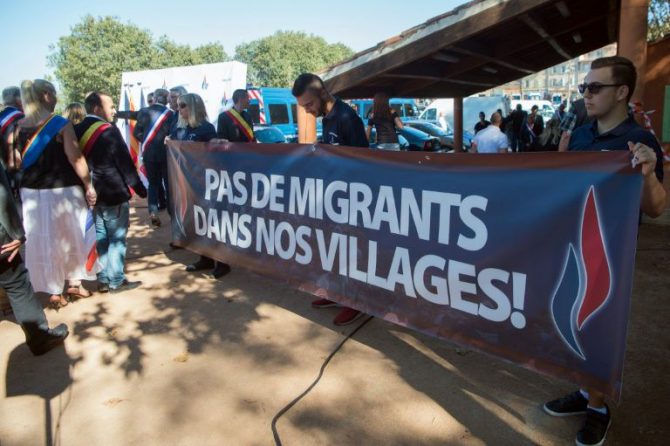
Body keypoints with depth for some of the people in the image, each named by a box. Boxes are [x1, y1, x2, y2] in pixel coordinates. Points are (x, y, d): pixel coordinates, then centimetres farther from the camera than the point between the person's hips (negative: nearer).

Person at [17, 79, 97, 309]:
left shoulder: (19, 126, 2)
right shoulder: (61, 124, -12)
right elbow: (75, 158, -16)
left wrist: (29, 179, 17)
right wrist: (89, 185, -9)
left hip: (31, 192, 4)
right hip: (62, 191, -4)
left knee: (43, 242, 11)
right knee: (71, 238, 14)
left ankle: (54, 291, 19)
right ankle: (73, 283, 25)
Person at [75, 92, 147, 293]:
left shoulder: (77, 130, 6)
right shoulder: (109, 130, -15)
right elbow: (125, 163, -15)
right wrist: (140, 188, -7)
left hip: (92, 193, 7)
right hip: (113, 193, -7)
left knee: (100, 237, 14)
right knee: (116, 238, 2)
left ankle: (103, 279, 21)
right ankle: (116, 280, 9)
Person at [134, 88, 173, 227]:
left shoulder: (144, 112, -2)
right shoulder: (169, 113, -8)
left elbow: (136, 132, -3)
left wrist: (146, 142, 13)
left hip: (148, 152, 2)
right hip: (164, 152, -2)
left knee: (153, 182, 10)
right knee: (168, 182, 14)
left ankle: (153, 211, -6)